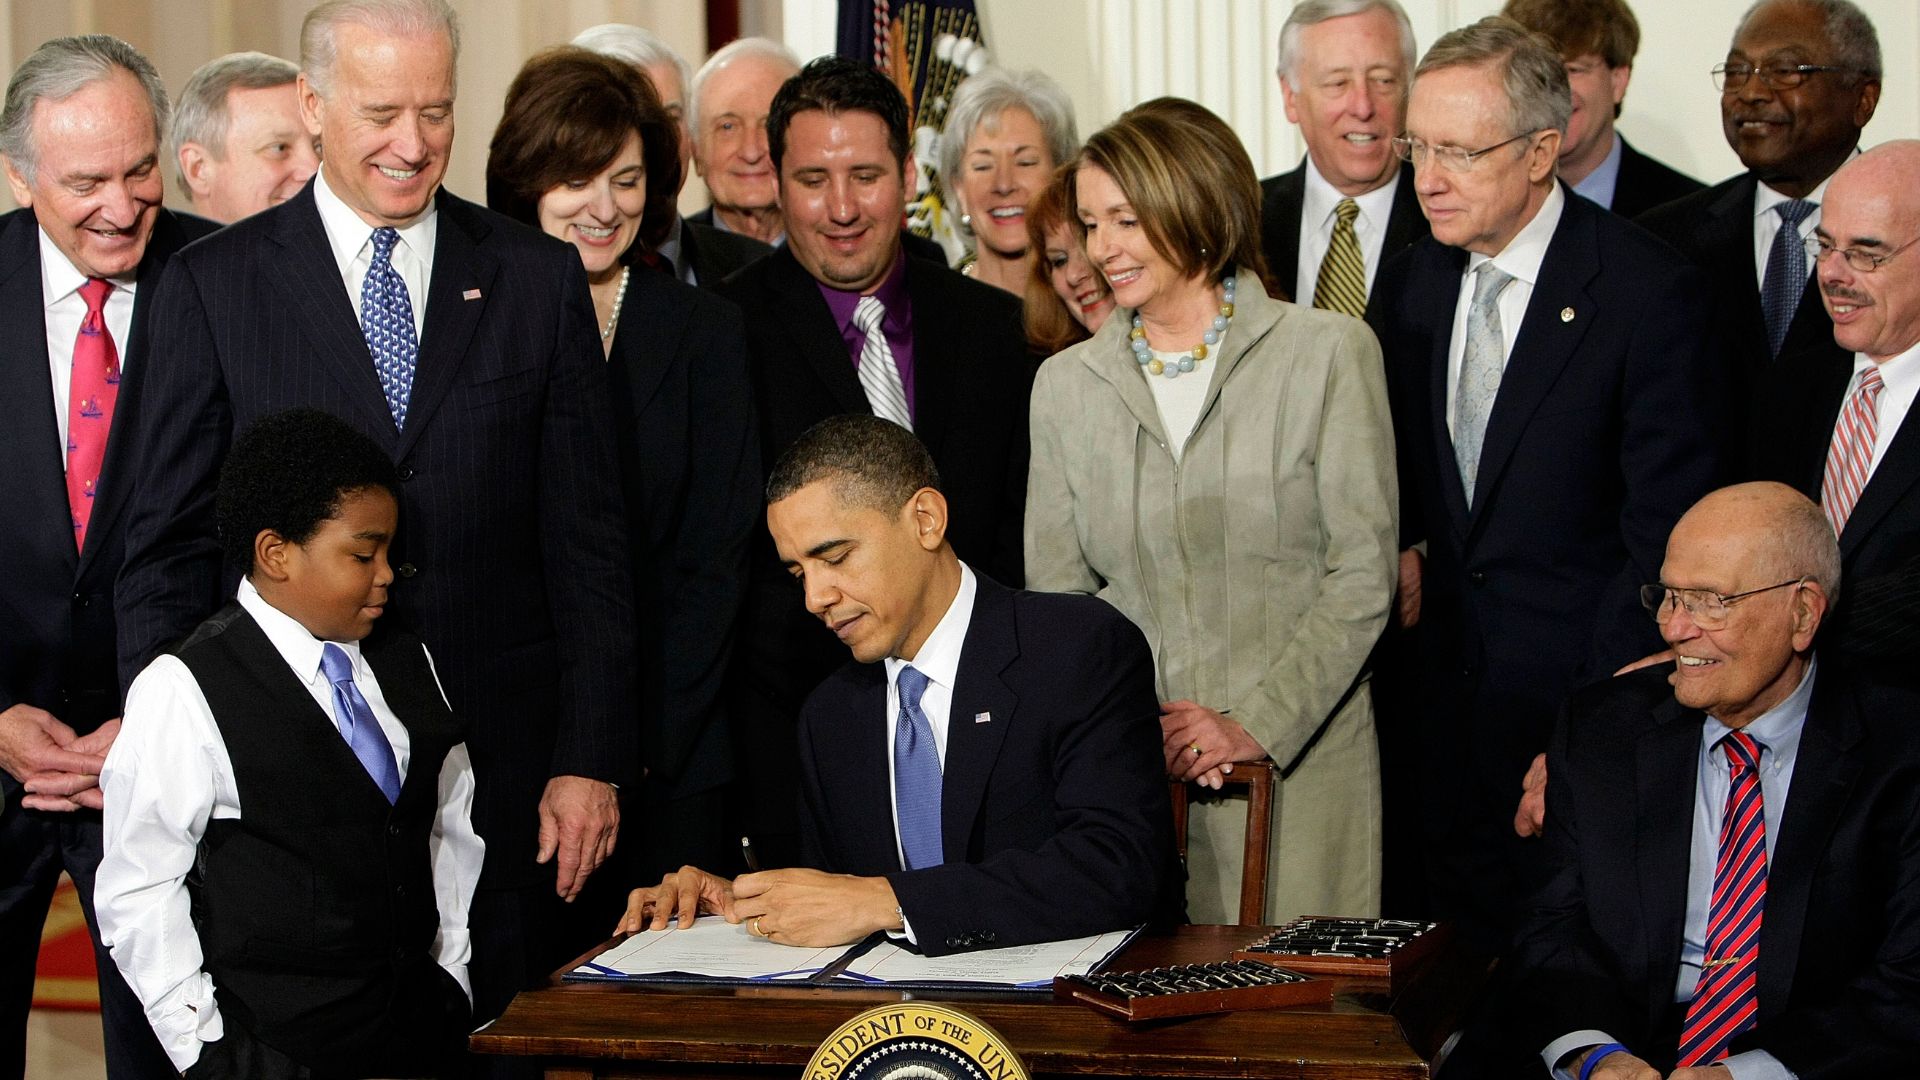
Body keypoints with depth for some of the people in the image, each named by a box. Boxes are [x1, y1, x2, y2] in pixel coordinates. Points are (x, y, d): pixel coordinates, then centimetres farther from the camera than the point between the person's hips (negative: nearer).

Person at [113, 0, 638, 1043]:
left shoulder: (540, 278, 5)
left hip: (504, 769, 1)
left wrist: (591, 760, -1)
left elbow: (587, 537, 4)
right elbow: (167, 547, 3)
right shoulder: (213, 288, 2)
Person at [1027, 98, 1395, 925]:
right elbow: (1056, 587, 8)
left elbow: (1362, 572, -4)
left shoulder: (1329, 352, 0)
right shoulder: (1066, 383, 10)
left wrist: (1258, 724, -12)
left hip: (1300, 763, -2)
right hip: (1123, 770, 2)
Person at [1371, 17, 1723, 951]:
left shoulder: (1647, 292, -13)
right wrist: (1403, 549, -2)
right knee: (1463, 947, 9)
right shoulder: (1417, 278, 6)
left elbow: (1667, 532, -15)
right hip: (1454, 683, 5)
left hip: (1580, 680, -5)